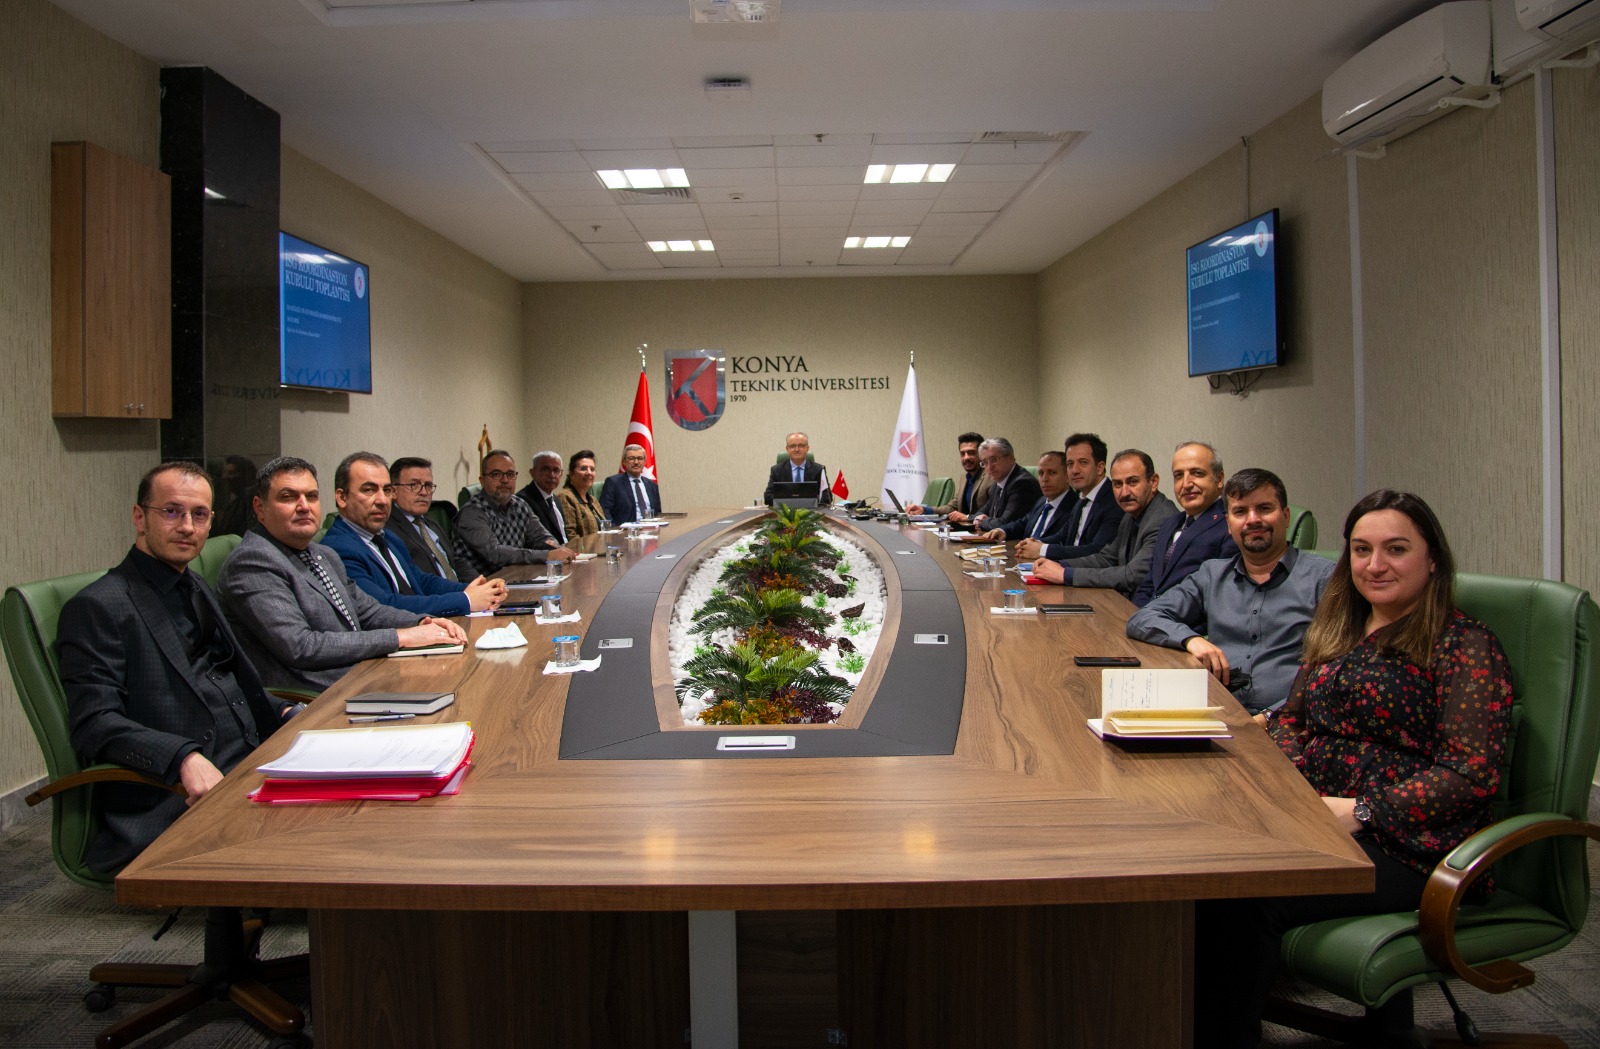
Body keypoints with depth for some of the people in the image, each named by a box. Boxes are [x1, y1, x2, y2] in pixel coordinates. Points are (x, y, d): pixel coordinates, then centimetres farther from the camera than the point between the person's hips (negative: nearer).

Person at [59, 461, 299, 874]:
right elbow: (93, 724, -14)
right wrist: (184, 757, -29)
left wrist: (285, 714, 10)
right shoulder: (97, 607, -5)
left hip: (247, 770, 8)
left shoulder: (196, 589, 21)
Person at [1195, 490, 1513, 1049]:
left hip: (1406, 845, -6)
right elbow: (1291, 719, 23)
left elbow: (1473, 771, -11)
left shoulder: (1465, 645, -2)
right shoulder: (1338, 632, 19)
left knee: (1247, 899, -31)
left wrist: (1361, 812, -19)